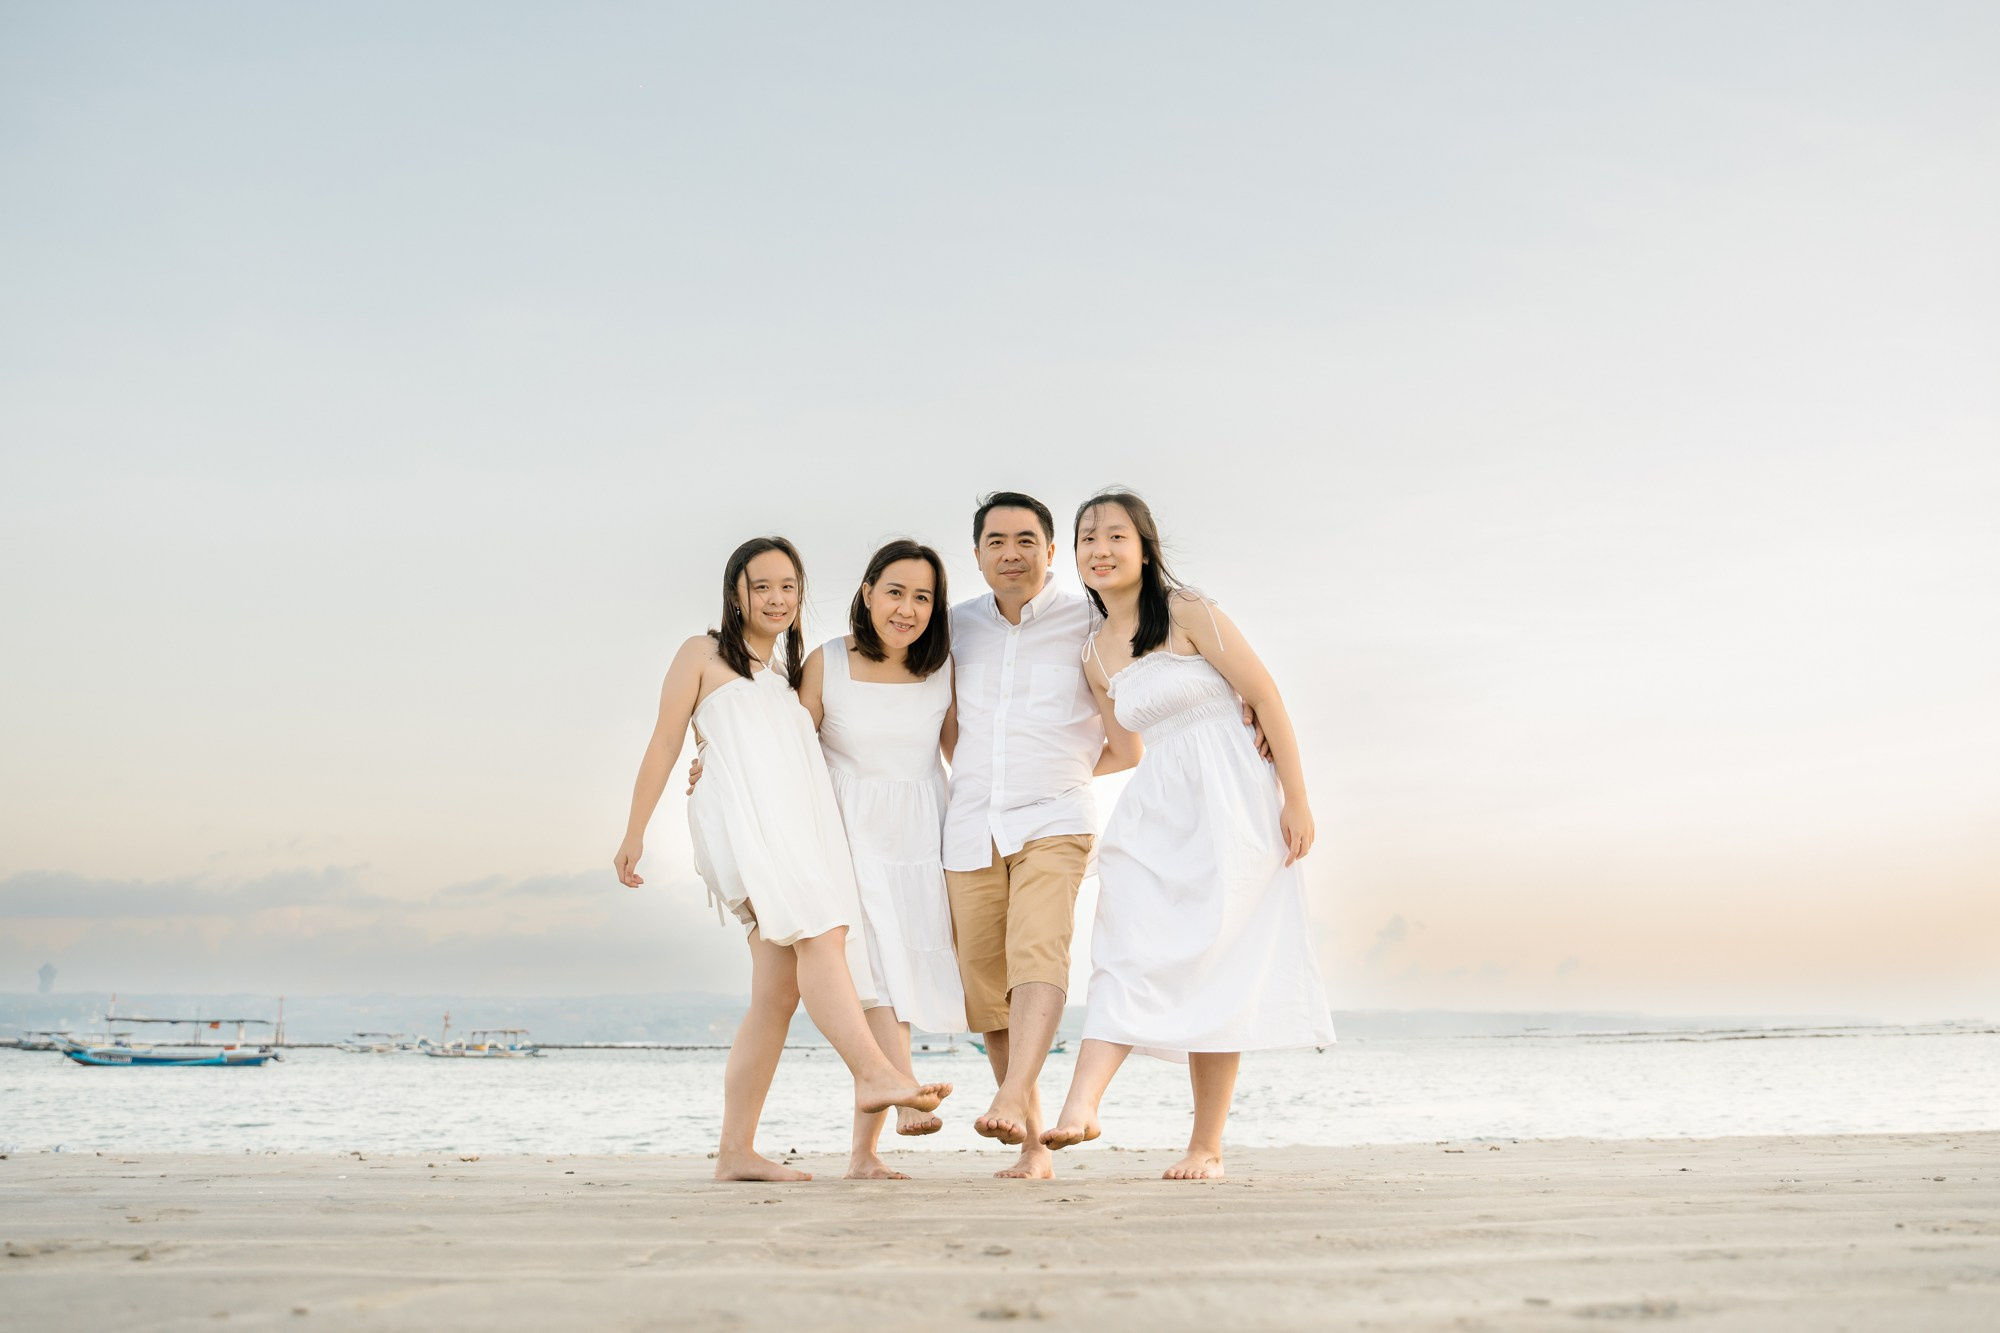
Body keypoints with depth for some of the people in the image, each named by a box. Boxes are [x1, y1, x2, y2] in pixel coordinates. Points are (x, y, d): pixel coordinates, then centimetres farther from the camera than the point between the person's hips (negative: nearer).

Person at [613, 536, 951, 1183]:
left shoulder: (792, 675, 29)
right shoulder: (703, 655, 11)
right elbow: (665, 743, 7)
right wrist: (635, 831, 1)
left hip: (798, 828, 6)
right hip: (740, 820, -6)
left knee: (778, 994, -3)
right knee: (820, 932, -29)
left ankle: (736, 1150, -1)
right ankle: (874, 1073, -40)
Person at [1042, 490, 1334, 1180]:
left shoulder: (1187, 614, -6)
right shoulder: (1095, 656, 12)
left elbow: (1264, 695, -7)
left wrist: (1296, 797, -10)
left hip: (1229, 801, -5)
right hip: (1153, 812, 5)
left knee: (1209, 964, -4)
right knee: (1128, 949, -14)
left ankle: (1206, 1146, 4)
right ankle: (1080, 1104, -29)